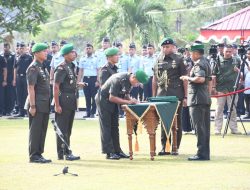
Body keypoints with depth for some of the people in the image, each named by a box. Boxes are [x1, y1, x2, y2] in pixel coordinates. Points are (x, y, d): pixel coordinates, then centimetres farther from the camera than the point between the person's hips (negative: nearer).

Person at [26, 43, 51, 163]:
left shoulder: (43, 67, 15)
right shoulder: (33, 68, -12)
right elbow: (31, 88, -16)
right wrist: (32, 106, -20)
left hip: (45, 105, 9)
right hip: (37, 105, -9)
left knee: (42, 130, 11)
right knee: (35, 130, -4)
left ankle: (39, 154, 17)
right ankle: (33, 156, 0)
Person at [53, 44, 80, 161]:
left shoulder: (71, 67, 14)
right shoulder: (61, 68, -14)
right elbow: (56, 87, -18)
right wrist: (57, 105, -20)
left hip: (71, 102, 9)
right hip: (64, 101, -9)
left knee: (68, 129, 14)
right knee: (62, 129, -4)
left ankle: (66, 152, 20)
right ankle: (63, 153, -2)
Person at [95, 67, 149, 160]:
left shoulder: (129, 80, -6)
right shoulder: (119, 80, -31)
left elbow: (125, 94, 7)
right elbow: (112, 98, -29)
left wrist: (131, 100, -14)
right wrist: (128, 101, -29)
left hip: (112, 102, 9)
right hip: (103, 99, -9)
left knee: (114, 127, 9)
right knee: (106, 127, -6)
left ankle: (117, 150, 13)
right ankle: (109, 152, -5)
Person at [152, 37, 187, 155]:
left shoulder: (179, 60, -1)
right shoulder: (158, 61, 11)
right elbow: (155, 79, 14)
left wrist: (185, 97, -7)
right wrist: (153, 96, 10)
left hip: (176, 96, -3)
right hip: (162, 96, 4)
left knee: (176, 122, 2)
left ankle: (175, 147, 8)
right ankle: (164, 147, 10)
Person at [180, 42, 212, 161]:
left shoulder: (199, 64, -13)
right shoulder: (206, 62, 18)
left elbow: (200, 78, -29)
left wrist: (188, 78, -15)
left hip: (197, 99, -10)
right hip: (206, 99, 10)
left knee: (199, 127, -8)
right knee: (205, 128, 11)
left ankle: (201, 154, -9)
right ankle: (206, 153, 15)